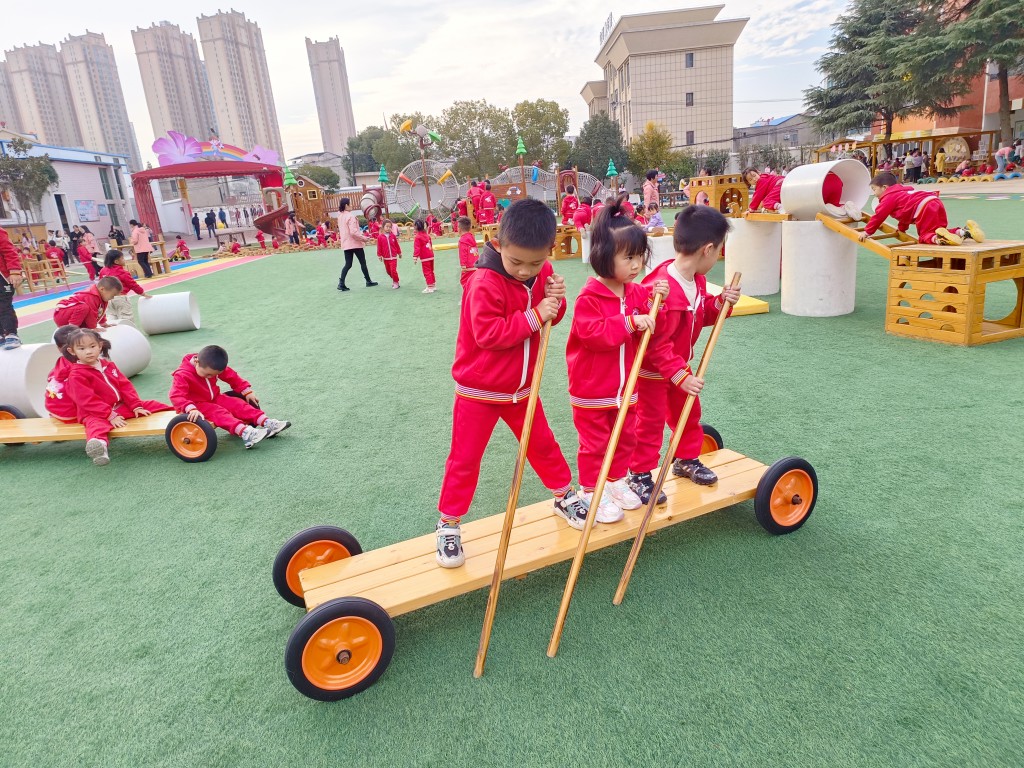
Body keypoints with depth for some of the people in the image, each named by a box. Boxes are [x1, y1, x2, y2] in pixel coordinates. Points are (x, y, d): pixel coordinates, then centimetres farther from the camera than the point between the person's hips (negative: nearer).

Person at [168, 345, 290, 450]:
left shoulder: (213, 367, -5)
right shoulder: (182, 375, -25)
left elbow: (231, 377, 5)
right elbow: (176, 396, -35)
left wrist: (247, 391, 1)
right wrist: (191, 409, -52)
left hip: (214, 399, 7)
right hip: (197, 405, -7)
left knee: (238, 404, -12)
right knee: (219, 413, -30)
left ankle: (267, 423, -23)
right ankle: (245, 433, -52)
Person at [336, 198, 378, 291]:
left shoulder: (340, 216, 10)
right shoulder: (350, 216, -16)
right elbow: (353, 232, -23)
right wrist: (364, 238, -12)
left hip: (346, 244, 7)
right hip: (355, 243, -7)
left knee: (348, 264, 7)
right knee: (363, 263, 8)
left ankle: (341, 283, -7)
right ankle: (368, 281, 17)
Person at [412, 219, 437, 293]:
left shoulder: (417, 237, -14)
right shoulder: (427, 234, 9)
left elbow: (417, 248, -20)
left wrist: (415, 257, -19)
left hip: (424, 258, -8)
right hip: (431, 256, 8)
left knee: (427, 272, -1)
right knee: (431, 271, 18)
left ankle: (430, 287, 0)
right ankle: (434, 285, 27)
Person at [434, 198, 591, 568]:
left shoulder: (543, 274, -4)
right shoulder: (485, 282, -25)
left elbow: (549, 319, 6)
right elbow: (488, 333, -30)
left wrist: (556, 301, -16)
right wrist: (534, 317, -32)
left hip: (522, 387, 6)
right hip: (479, 390, -5)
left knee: (542, 444, 20)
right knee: (464, 459, 4)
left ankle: (565, 496, 41)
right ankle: (448, 524, 20)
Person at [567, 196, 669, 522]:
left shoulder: (637, 292, 1)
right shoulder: (589, 297, -20)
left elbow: (649, 332, 3)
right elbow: (591, 334, -30)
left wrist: (656, 301, -14)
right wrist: (629, 323, -33)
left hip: (626, 387, 7)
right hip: (591, 389, -6)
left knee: (625, 438, 20)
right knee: (594, 444, 7)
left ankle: (617, 481, 40)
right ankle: (591, 491, 24)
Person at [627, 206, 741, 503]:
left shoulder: (697, 280, -5)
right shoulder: (663, 289, -35)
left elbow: (701, 315, 10)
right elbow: (656, 344, -33)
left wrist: (720, 303, -9)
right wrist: (679, 375, -31)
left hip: (679, 366, 9)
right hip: (652, 369, -9)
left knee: (689, 413, 20)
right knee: (650, 423, 4)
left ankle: (686, 460, 41)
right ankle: (639, 475, 20)